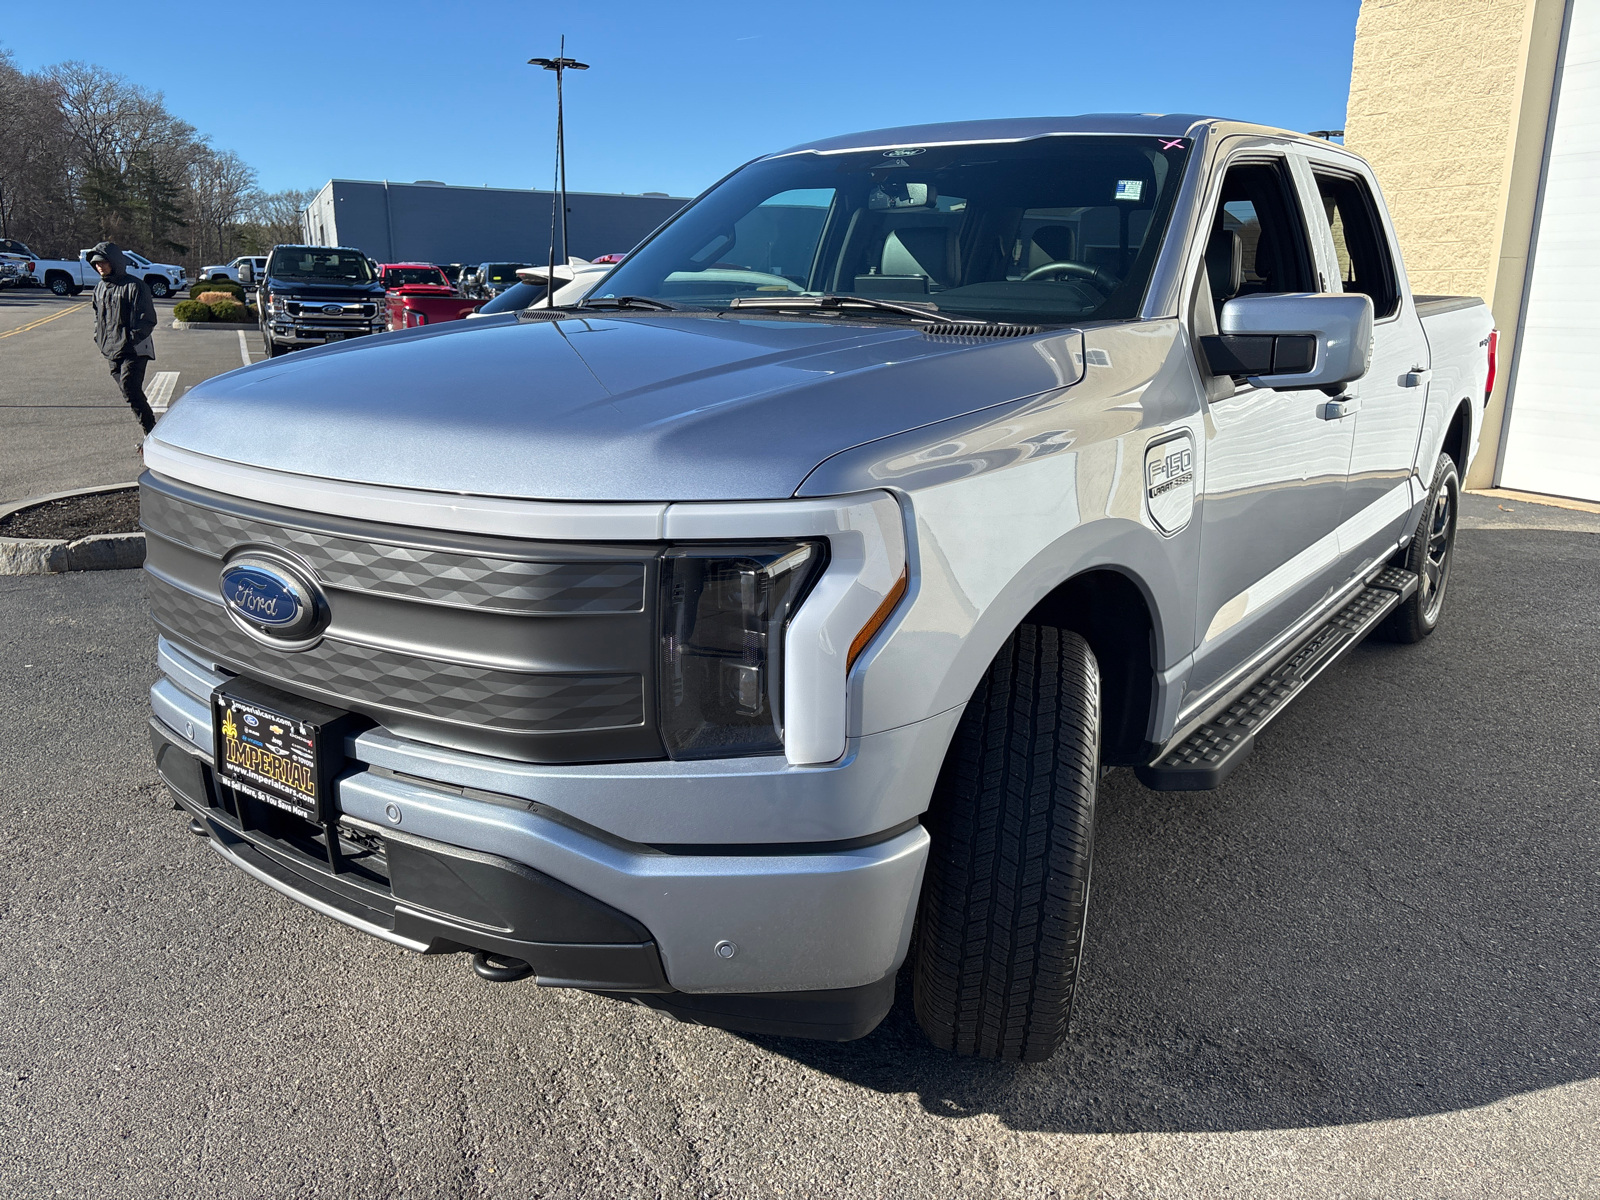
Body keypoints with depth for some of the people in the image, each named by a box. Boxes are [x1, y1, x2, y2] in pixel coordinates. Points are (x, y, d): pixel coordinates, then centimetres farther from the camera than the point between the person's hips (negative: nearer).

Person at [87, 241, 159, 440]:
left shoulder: (135, 286, -9)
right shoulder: (100, 288, 14)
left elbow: (147, 320, -11)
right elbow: (98, 317, 25)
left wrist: (131, 339, -17)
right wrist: (100, 340, 11)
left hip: (134, 351, -8)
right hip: (111, 352, 8)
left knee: (131, 392, -17)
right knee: (130, 392, 8)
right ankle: (151, 432, 16)